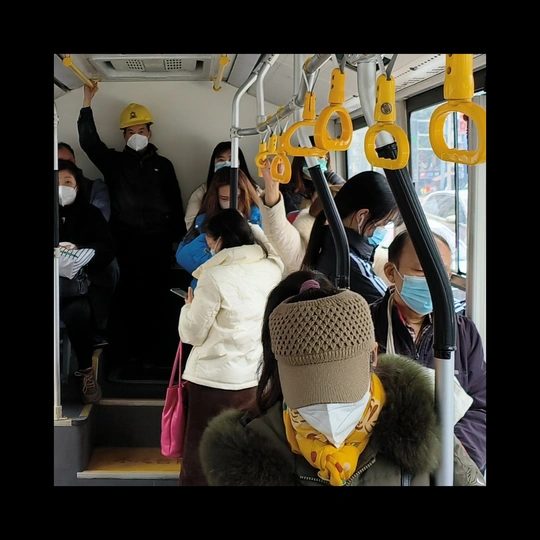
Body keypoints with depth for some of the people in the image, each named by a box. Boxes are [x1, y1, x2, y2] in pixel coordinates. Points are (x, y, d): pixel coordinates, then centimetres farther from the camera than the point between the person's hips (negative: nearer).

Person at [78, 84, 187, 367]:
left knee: (157, 296, 1)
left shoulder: (163, 164, 12)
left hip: (157, 240, 0)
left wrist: (177, 238, 6)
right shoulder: (114, 161, 11)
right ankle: (123, 352, 8)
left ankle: (158, 352, 9)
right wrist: (87, 103, -10)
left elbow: (175, 203, 11)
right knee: (125, 296, 1)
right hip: (124, 241, 0)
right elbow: (89, 141, -3)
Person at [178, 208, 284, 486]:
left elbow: (192, 334, -9)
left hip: (216, 381, -5)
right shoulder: (272, 269, 0)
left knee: (201, 457, 10)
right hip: (258, 378, 6)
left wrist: (190, 305, 10)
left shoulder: (214, 277, -16)